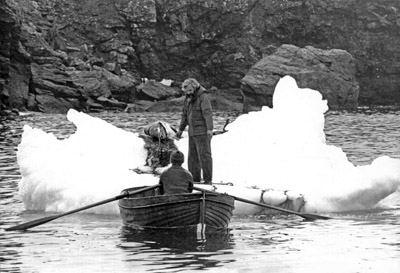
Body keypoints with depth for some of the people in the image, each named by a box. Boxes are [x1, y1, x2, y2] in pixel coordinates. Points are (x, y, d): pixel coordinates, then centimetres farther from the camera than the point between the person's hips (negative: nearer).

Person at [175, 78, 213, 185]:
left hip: (202, 132, -8)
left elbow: (208, 113, -21)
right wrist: (181, 129, 27)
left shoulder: (203, 97, -12)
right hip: (192, 132, 8)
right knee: (192, 156, 9)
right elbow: (185, 114, 23)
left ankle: (208, 180, -7)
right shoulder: (188, 99, 13)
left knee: (204, 155, -8)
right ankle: (195, 178, 15)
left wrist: (210, 129, -29)